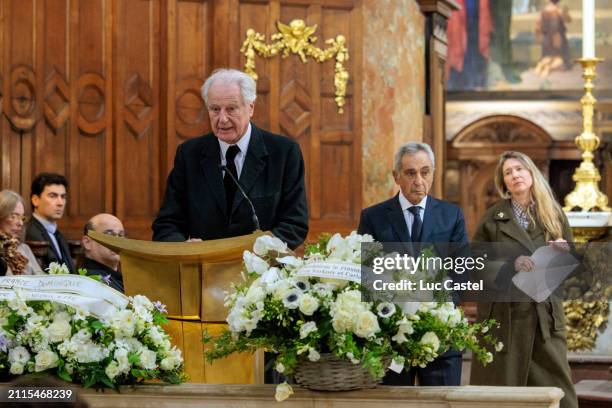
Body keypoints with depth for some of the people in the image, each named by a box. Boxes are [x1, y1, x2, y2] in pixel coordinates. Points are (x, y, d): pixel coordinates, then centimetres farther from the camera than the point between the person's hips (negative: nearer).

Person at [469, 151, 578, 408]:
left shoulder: (554, 216, 9)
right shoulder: (493, 218, 4)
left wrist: (564, 254, -11)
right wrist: (510, 267, -15)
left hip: (545, 316, 1)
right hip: (504, 316, -1)